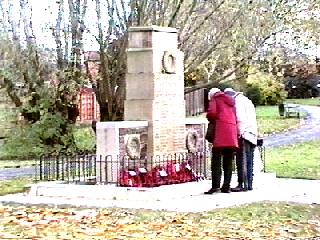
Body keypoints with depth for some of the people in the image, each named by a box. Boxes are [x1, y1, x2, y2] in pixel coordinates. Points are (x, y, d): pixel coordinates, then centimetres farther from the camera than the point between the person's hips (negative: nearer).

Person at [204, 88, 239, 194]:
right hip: (232, 133, 6)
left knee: (216, 161, -7)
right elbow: (236, 118, 19)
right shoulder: (230, 102, 26)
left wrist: (212, 120, 11)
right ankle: (226, 186, 4)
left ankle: (215, 185, -15)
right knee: (228, 162, 7)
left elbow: (211, 113, -8)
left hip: (220, 132, -5)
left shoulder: (214, 100, 9)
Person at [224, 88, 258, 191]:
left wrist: (240, 133, -16)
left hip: (244, 134, -10)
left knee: (241, 161, -11)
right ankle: (249, 184, 9)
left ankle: (242, 184, -14)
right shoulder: (247, 101, 28)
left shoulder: (238, 99, -1)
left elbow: (240, 118, -13)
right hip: (252, 135, 10)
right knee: (249, 162, 9)